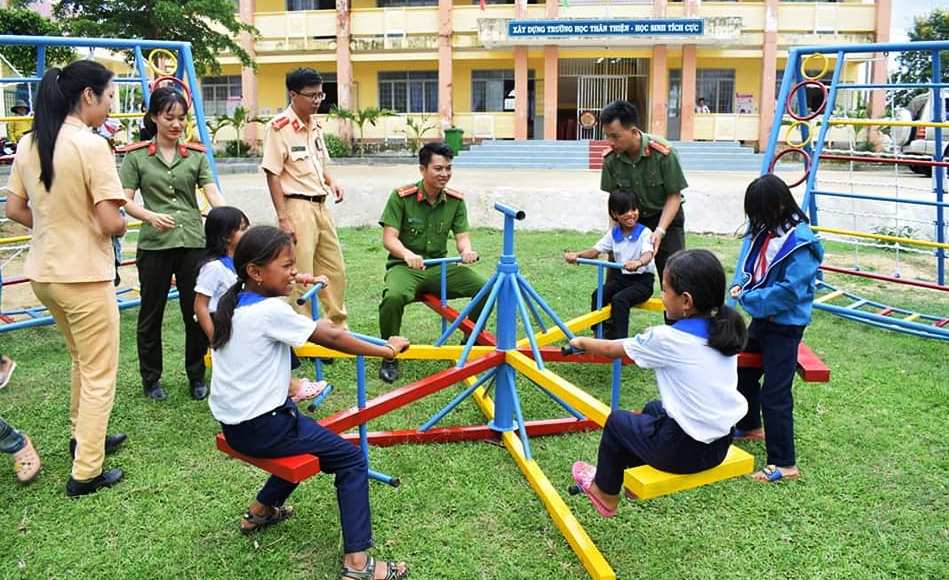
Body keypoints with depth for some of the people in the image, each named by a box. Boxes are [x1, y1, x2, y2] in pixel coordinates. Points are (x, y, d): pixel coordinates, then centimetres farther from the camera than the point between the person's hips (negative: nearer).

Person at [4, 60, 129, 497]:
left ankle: (84, 437, 42)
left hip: (43, 272, 8)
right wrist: (118, 225, 0)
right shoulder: (92, 145, -18)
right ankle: (86, 473, 12)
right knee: (99, 375, 6)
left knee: (82, 360, 28)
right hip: (85, 275, -8)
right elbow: (111, 223, -22)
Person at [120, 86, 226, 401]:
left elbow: (213, 194, -4)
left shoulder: (196, 155, 6)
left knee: (197, 312, 8)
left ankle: (196, 376, 26)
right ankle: (151, 379, 26)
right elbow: (126, 200, -2)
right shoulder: (137, 156, 1)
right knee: (151, 314, 10)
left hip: (193, 242, 2)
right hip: (154, 244, -1)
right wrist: (151, 216, -21)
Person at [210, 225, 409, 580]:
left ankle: (261, 511, 39)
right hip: (263, 428, -9)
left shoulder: (231, 305, 5)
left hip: (234, 424, 9)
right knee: (352, 460, -5)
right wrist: (387, 350, -6)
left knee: (306, 438, 31)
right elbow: (332, 338, -15)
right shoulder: (271, 311, -19)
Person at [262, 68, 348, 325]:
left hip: (321, 206, 8)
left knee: (335, 269, 16)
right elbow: (273, 175, -13)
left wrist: (331, 182, 3)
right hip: (298, 207, -8)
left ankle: (337, 325, 31)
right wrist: (283, 218, -17)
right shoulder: (279, 127, -12)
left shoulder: (315, 125, 11)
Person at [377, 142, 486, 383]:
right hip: (404, 266, -3)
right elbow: (389, 238, -13)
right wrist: (408, 255, -34)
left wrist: (467, 250, -23)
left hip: (440, 266, 4)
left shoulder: (456, 200, 4)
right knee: (394, 297, -38)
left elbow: (462, 236, 2)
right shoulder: (401, 197, -8)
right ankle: (389, 357, -11)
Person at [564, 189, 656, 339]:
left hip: (643, 279, -6)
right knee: (598, 295, -16)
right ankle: (601, 334, -4)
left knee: (619, 299, -29)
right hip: (622, 277, 6)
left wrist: (638, 262, -55)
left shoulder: (644, 233, -13)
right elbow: (595, 251, 1)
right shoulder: (613, 234, 5)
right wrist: (576, 255, -20)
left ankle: (619, 340, -21)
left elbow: (648, 254, -30)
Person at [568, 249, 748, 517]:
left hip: (685, 450, -6)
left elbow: (611, 349, -1)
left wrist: (582, 342, 17)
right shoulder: (725, 331, -2)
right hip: (721, 444, 7)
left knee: (617, 421, 18)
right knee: (653, 408, 30)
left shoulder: (667, 339, -18)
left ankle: (605, 495, 34)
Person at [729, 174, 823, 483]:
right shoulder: (761, 231, 0)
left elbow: (790, 291, -27)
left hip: (785, 325, -9)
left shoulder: (800, 242, -24)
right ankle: (750, 426, 50)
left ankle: (784, 464, 4)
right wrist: (740, 284, -10)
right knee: (745, 372, 25)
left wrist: (748, 299, -20)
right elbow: (746, 261, 11)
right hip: (762, 317, 9)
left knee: (775, 394, -7)